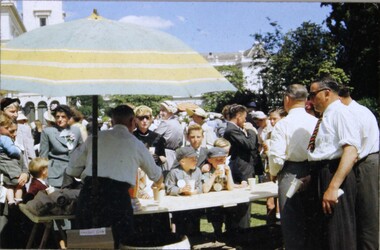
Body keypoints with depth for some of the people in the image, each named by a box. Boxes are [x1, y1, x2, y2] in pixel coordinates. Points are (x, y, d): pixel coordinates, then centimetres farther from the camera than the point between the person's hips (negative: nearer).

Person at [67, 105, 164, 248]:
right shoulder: (136, 144, 13)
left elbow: (72, 170, 16)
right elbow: (156, 175, 29)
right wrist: (158, 184, 53)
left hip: (88, 194, 3)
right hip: (117, 197, -3)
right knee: (120, 243, 6)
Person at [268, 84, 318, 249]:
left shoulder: (282, 124, -12)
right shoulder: (316, 122, -3)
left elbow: (276, 157, -16)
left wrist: (273, 173, 3)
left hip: (290, 175, -4)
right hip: (313, 174, 4)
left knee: (292, 224, 7)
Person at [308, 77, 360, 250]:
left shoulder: (340, 112, -11)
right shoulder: (325, 117, 17)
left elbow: (351, 152, -23)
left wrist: (333, 187, -29)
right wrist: (312, 177, 17)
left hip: (335, 176, -10)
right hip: (320, 176, 10)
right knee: (323, 235, 18)